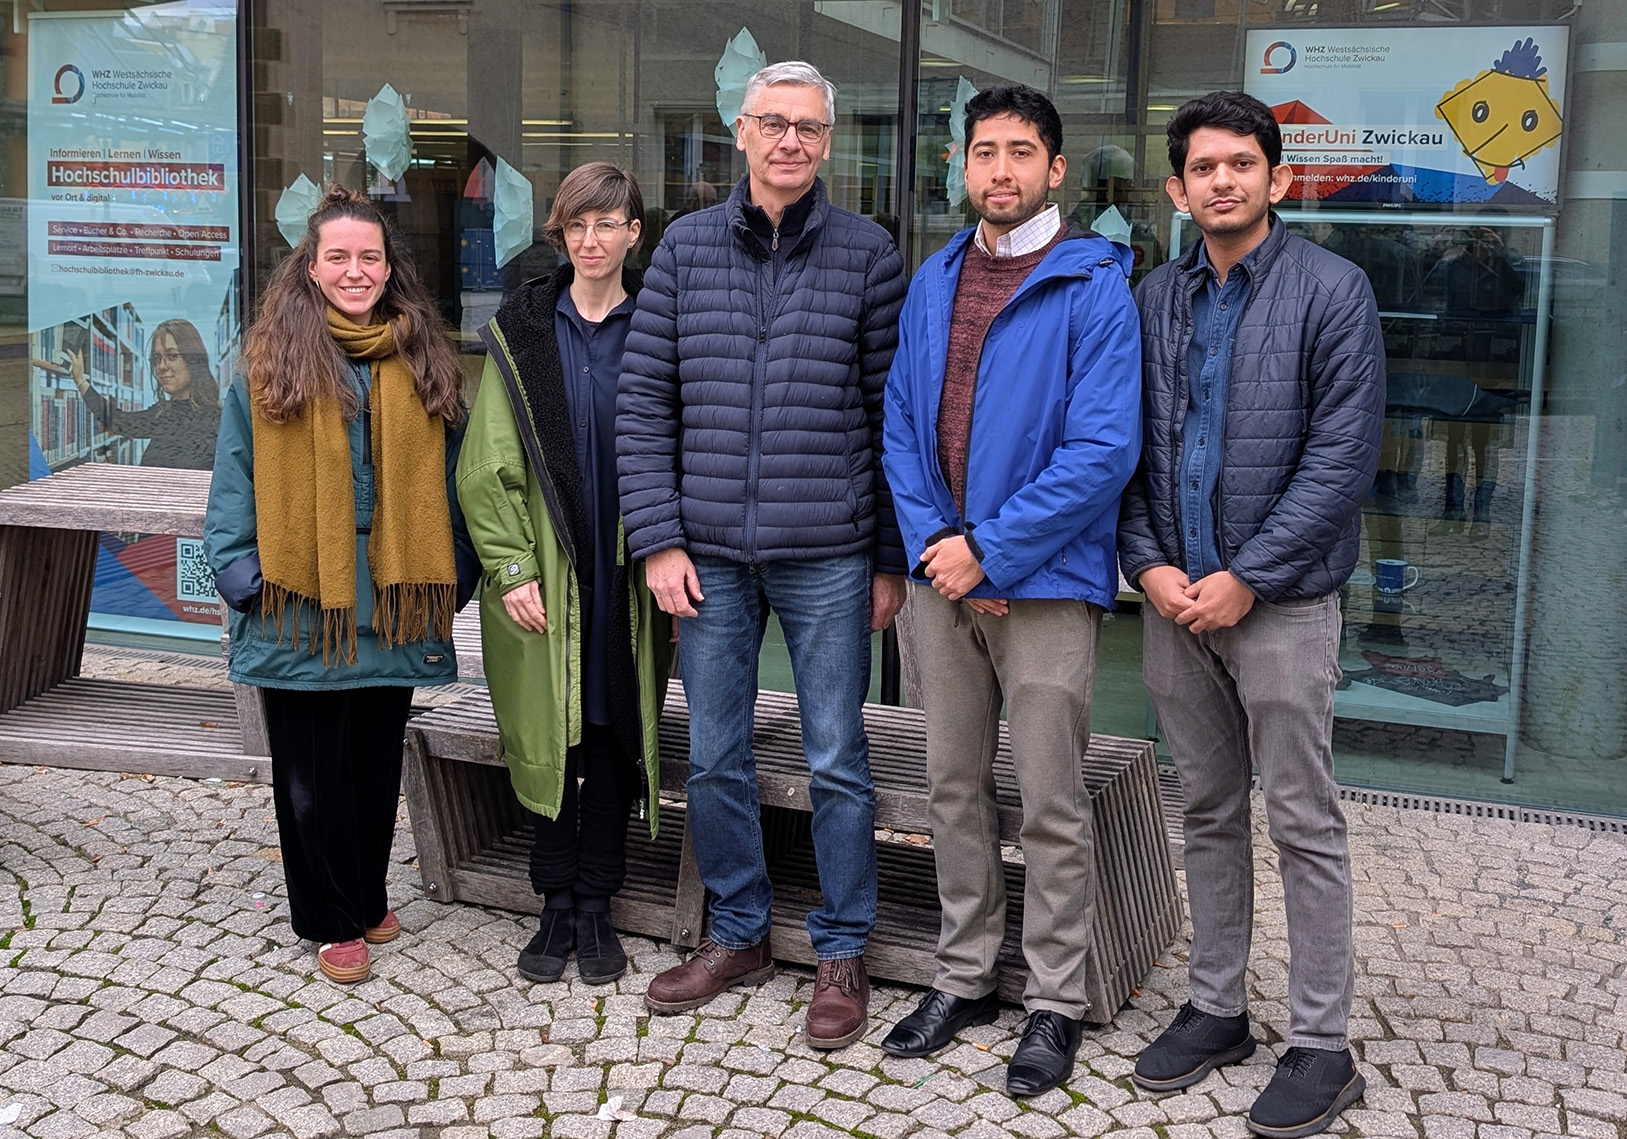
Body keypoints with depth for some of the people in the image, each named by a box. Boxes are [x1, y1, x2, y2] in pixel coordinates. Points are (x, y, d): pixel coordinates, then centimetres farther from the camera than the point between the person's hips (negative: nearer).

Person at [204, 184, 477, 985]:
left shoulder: (422, 364, 6)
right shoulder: (273, 361, -1)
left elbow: (450, 476, 8)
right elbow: (237, 480, -1)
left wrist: (453, 578, 2)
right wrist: (244, 578, -9)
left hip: (393, 608, 2)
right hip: (299, 609, -2)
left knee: (378, 761, 15)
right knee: (313, 770, 6)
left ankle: (368, 898, 32)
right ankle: (333, 922, 19)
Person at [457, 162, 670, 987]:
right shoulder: (521, 332, 4)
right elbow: (485, 467, 1)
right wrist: (511, 567, -7)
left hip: (628, 579, 0)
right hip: (545, 581, 0)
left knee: (615, 741, 6)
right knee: (550, 745, 4)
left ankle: (596, 908, 19)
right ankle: (556, 908, 18)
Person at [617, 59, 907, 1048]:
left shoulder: (868, 254, 0)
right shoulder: (686, 247, 6)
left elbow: (894, 413, 1)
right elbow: (645, 402, 4)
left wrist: (893, 559, 0)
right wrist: (660, 541, -2)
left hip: (829, 558, -2)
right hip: (710, 555, 3)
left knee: (838, 761, 5)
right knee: (716, 759, 11)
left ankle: (843, 953, 20)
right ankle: (739, 936, 29)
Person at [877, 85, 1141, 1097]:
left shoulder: (1095, 288, -9)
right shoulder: (934, 283, 10)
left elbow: (1103, 450, -17)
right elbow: (902, 427, 9)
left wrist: (989, 550, -17)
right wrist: (932, 543, -6)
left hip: (1045, 584, -5)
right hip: (943, 579, 6)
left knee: (1052, 807, 3)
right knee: (955, 790, 15)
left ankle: (1056, 1002, 18)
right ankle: (965, 976, 30)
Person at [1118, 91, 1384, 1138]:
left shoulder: (1331, 290, -5)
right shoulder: (1153, 300, 9)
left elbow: (1343, 454, -11)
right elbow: (1127, 445, 10)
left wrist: (1246, 577, -14)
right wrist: (1149, 562, -5)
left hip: (1280, 600, -5)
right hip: (1173, 596, 5)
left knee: (1305, 823, 2)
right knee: (1210, 813, 14)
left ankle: (1322, 1046, 12)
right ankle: (1217, 1008, 27)